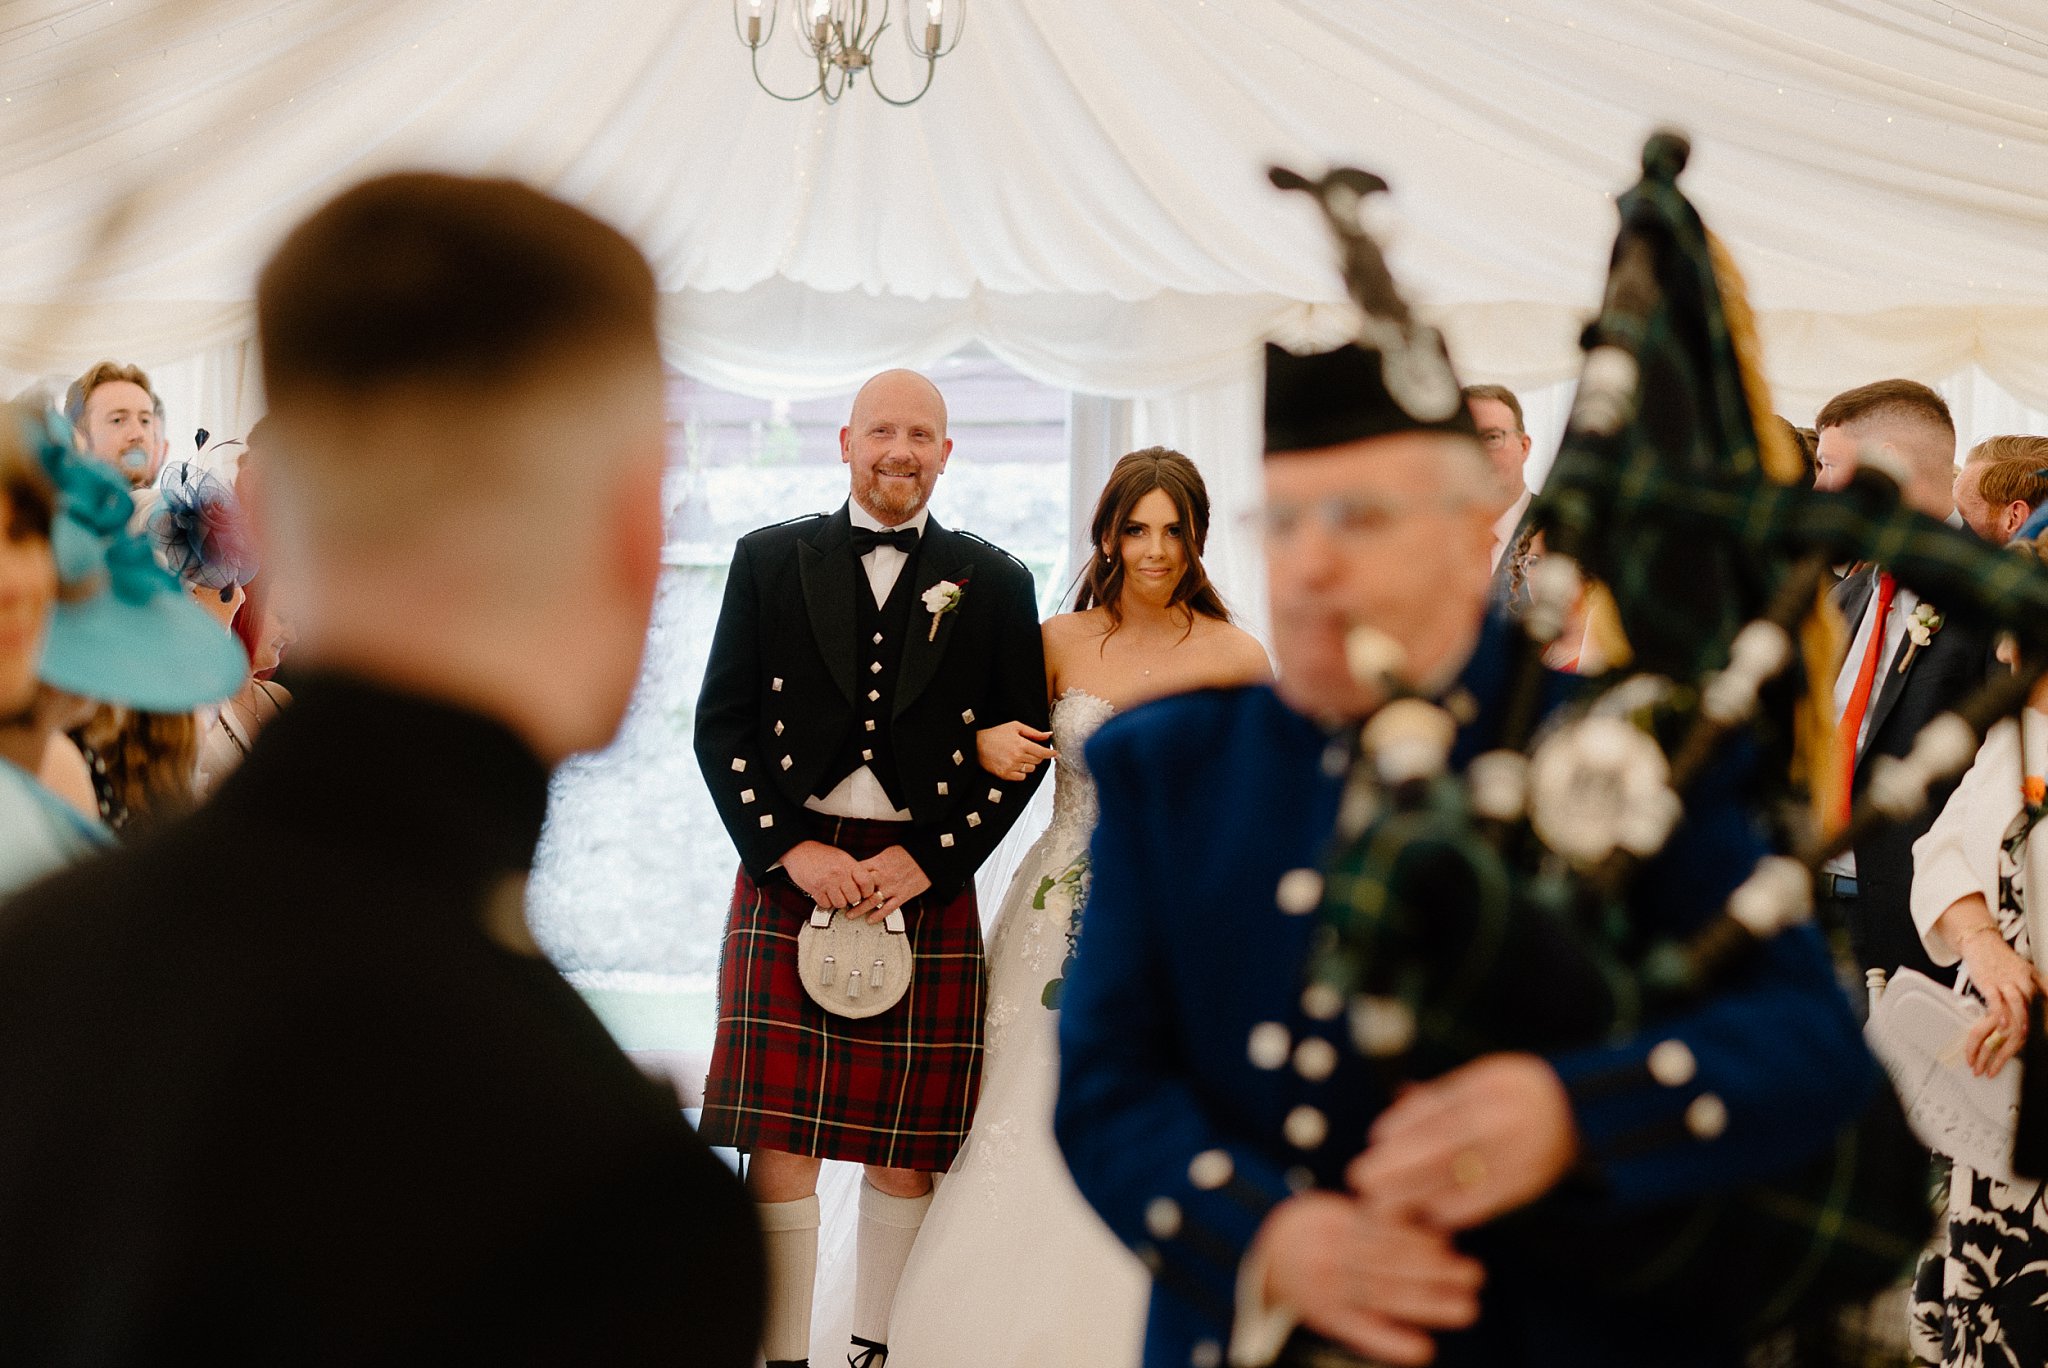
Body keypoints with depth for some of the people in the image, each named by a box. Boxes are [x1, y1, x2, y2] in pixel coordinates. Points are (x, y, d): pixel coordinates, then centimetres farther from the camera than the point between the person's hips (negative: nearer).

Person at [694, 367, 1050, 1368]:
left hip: (928, 886, 1)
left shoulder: (994, 584, 7)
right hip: (789, 871, 0)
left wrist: (922, 860, -6)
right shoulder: (770, 560, 8)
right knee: (777, 1141, -4)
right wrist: (791, 847, -8)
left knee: (906, 1147, 5)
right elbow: (722, 723, 4)